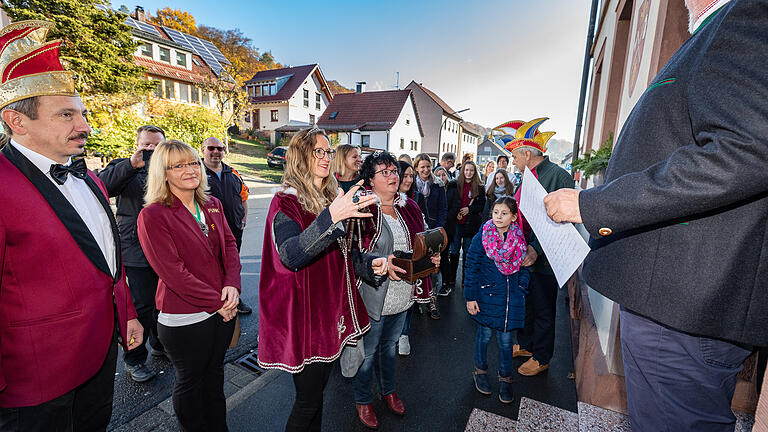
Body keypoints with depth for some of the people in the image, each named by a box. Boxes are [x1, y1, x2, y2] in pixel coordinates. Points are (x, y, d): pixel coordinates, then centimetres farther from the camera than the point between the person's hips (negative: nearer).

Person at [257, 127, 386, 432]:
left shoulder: (331, 200, 10)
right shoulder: (286, 202, -13)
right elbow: (290, 256, -30)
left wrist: (368, 264, 0)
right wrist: (330, 217, -43)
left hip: (331, 311, 7)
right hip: (303, 315, -7)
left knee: (319, 387, 22)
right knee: (308, 400, 6)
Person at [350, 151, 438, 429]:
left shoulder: (409, 207, 5)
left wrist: (432, 257, -2)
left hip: (403, 292, 6)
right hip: (373, 295, -6)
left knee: (390, 344, 27)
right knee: (367, 350, 13)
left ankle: (388, 389, 51)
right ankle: (362, 399, 40)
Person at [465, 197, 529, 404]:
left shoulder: (519, 239, 0)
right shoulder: (481, 238, -8)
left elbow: (524, 266, 14)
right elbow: (471, 268, -6)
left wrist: (522, 287, 6)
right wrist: (470, 297, -7)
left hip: (512, 298, 2)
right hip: (487, 295, -2)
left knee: (506, 340, 9)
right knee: (484, 334, 11)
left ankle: (505, 379, 30)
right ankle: (480, 371, 36)